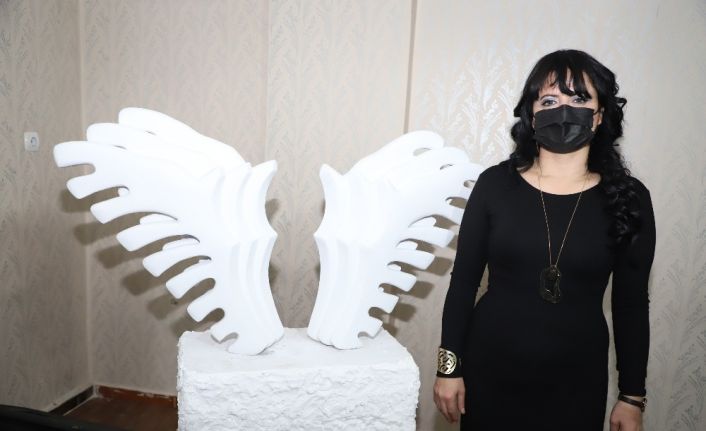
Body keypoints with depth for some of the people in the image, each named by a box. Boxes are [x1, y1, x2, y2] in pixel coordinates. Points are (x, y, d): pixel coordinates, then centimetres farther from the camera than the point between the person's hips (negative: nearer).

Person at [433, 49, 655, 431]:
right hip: (489, 374, 0)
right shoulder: (495, 184, -7)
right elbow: (463, 281, -3)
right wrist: (449, 366, -3)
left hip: (576, 384, 1)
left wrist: (632, 397, 3)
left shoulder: (628, 198, -5)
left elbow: (632, 304, 1)